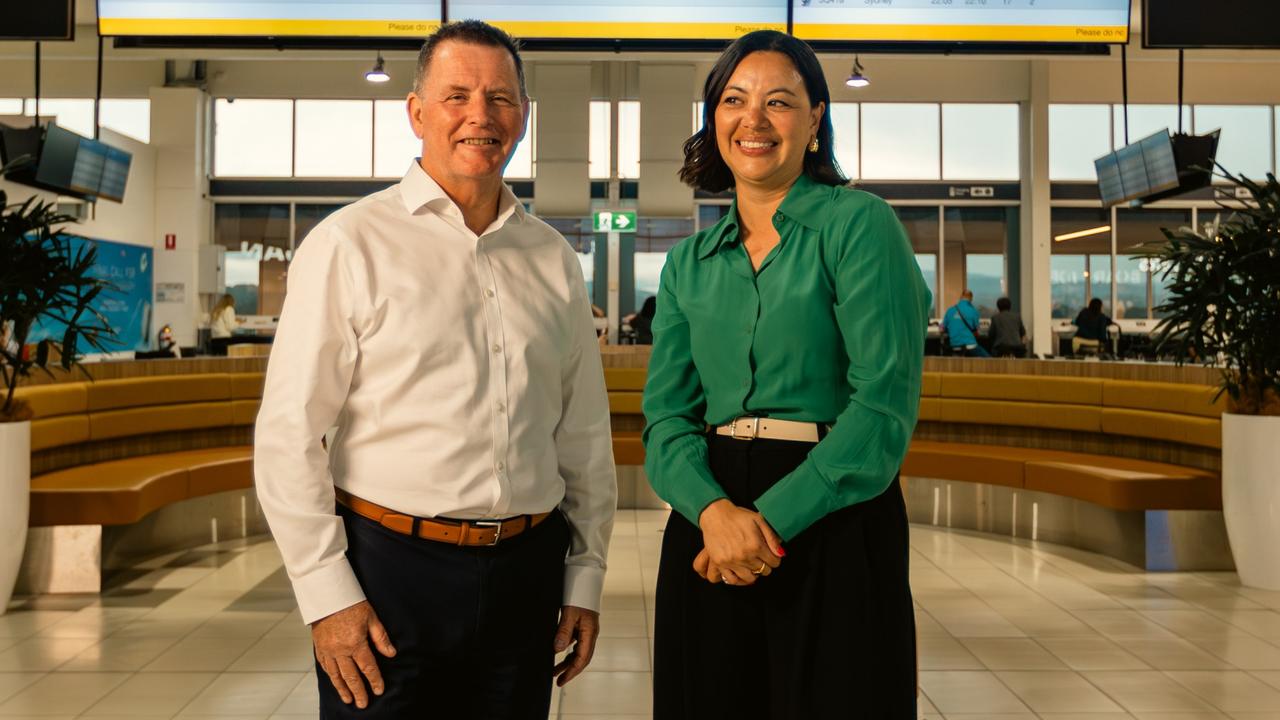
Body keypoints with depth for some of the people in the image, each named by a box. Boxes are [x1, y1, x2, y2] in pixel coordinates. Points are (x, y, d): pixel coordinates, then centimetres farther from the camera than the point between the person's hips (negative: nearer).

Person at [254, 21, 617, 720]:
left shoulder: (554, 260, 7)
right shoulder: (350, 243, -6)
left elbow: (585, 438, 10)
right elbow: (287, 438, -8)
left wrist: (585, 578, 9)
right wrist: (328, 594, -10)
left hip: (525, 574, 4)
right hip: (390, 566, -3)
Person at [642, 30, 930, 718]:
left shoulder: (859, 223, -4)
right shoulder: (688, 262, 10)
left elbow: (885, 401, -13)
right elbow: (666, 411, 2)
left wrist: (775, 518, -18)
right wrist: (713, 509, -17)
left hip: (834, 524, -4)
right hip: (708, 519, 4)